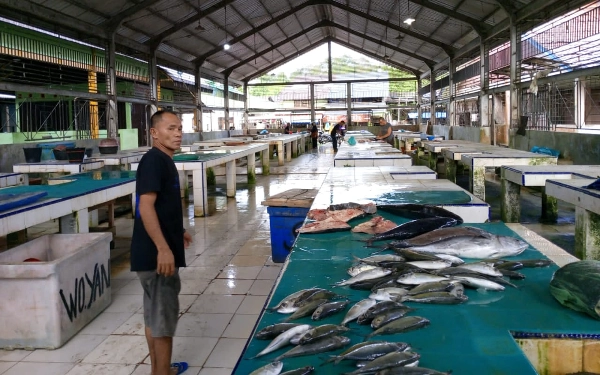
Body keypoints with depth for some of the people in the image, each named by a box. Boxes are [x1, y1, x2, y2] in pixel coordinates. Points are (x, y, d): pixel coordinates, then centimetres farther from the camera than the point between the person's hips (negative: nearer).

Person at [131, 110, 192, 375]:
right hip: (156, 254, -10)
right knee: (163, 316, -1)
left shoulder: (164, 161, 14)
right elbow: (145, 207, -25)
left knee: (154, 314, 18)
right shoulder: (153, 160, -16)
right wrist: (163, 248, -29)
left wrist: (178, 232, 33)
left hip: (159, 252, 10)